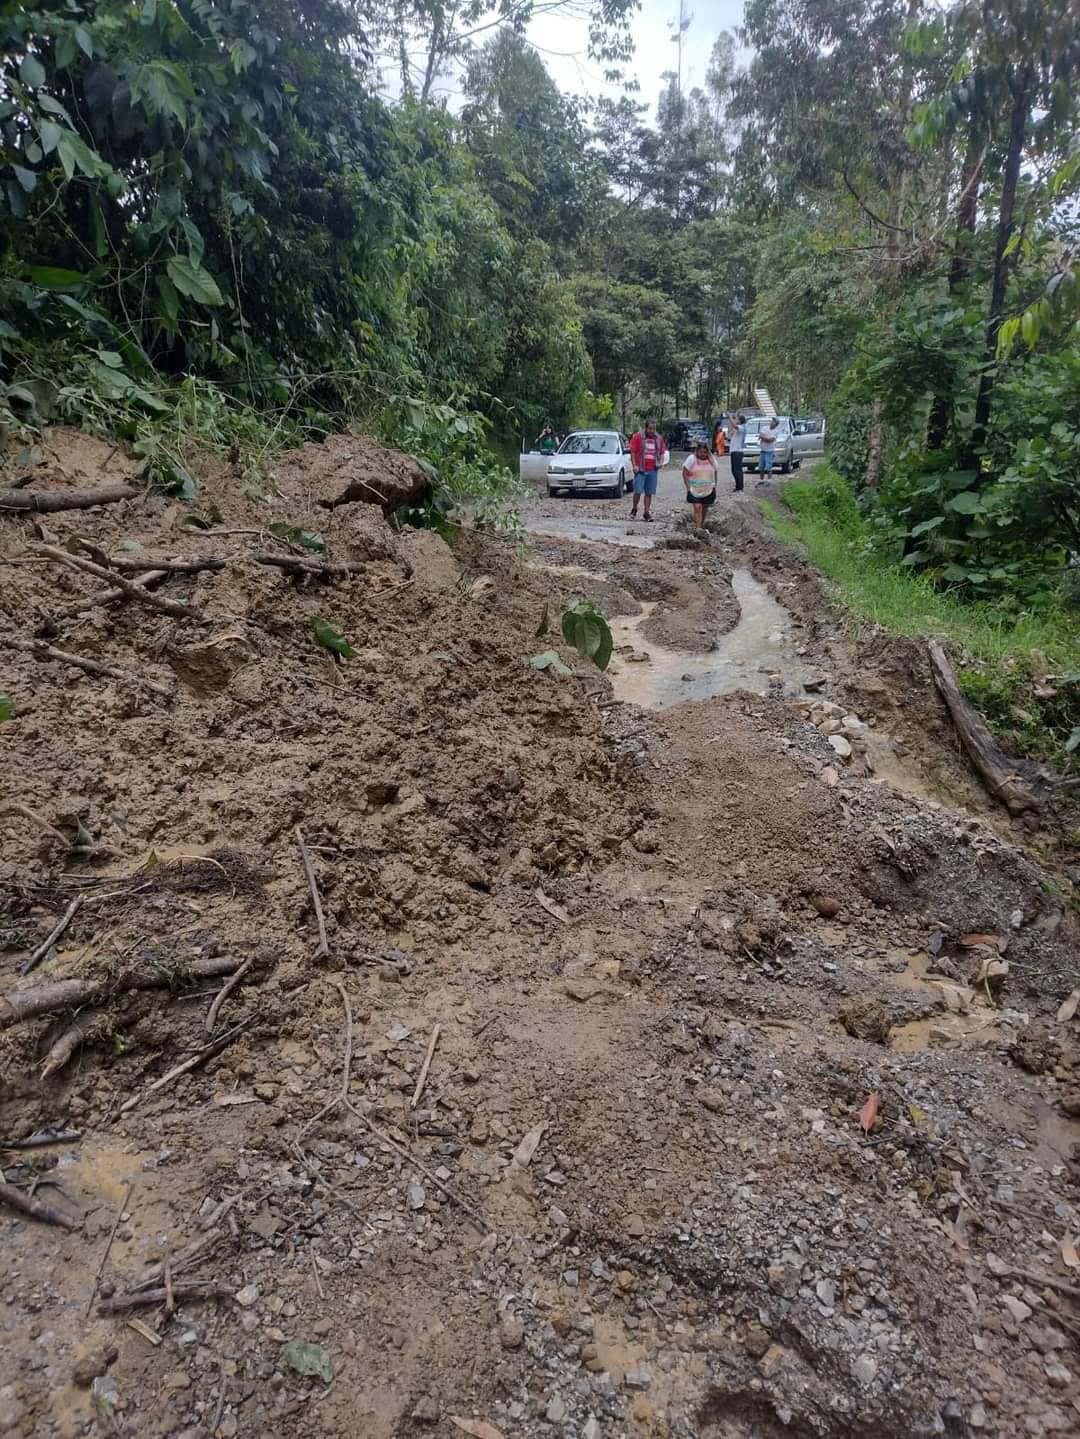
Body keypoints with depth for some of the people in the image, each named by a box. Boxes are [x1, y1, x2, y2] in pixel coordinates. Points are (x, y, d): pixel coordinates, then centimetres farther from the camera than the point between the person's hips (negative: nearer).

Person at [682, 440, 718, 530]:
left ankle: (702, 525, 26)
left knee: (704, 508, 11)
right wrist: (688, 487, -10)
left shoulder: (712, 460, 4)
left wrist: (714, 486, 7)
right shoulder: (691, 459, -7)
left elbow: (715, 474, 14)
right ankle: (698, 528, -18)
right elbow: (685, 473, -5)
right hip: (694, 490, -4)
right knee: (697, 508, -14)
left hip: (708, 490, 4)